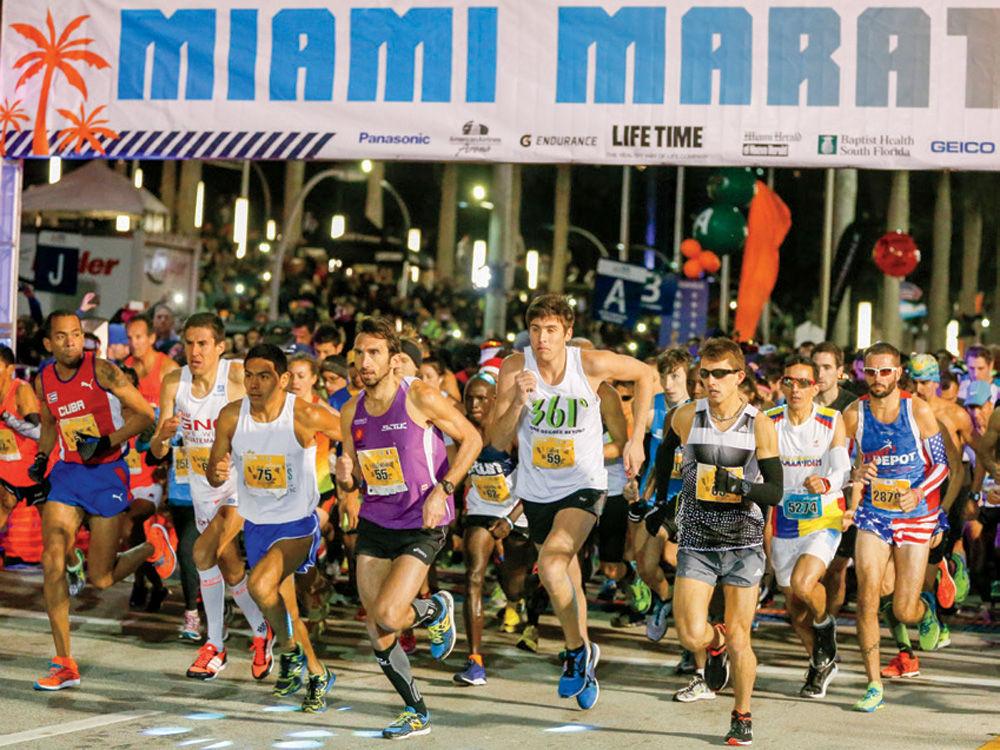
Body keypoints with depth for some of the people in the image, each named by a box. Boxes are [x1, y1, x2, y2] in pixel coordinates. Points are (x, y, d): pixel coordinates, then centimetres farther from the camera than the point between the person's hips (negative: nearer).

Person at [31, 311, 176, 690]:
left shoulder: (102, 371, -13)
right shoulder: (44, 381, 3)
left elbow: (145, 414, -10)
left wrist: (106, 442, -20)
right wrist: (41, 457, 6)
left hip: (108, 474, -4)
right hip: (68, 472, 4)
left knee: (100, 578, -1)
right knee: (53, 559, -14)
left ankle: (152, 546, 34)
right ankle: (64, 663, -7)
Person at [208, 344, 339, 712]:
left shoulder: (305, 415, -20)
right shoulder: (231, 416, -8)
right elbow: (213, 474, 2)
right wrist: (218, 472, -21)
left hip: (298, 524, -5)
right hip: (256, 525, 5)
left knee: (260, 585, -29)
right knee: (283, 609, 17)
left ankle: (292, 651, -4)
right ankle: (317, 674, 41)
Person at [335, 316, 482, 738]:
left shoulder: (420, 398, -13)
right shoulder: (351, 413, 3)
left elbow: (471, 439, -4)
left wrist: (442, 490, -14)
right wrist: (344, 477, -10)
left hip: (421, 526, -5)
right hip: (374, 525, 5)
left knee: (387, 616, -20)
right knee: (377, 636, 3)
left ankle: (436, 610, 15)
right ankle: (416, 712, 22)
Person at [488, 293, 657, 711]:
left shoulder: (592, 365, -17)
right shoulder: (515, 370, -12)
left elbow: (645, 375, 2)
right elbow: (497, 441, -11)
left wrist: (636, 439, -2)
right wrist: (519, 401, -28)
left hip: (583, 487, -4)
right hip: (536, 490, 4)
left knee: (551, 566, -26)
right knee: (567, 581, 17)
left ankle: (576, 650, -6)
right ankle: (584, 656, 38)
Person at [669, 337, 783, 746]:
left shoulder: (760, 425, -4)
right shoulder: (686, 418, 1)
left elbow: (775, 492, -4)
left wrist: (741, 486, -22)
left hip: (743, 540, -1)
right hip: (697, 541, 1)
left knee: (738, 639, 0)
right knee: (692, 636, -11)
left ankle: (742, 715, 21)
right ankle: (715, 645, 26)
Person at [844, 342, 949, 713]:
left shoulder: (918, 411, -10)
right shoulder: (853, 414, -5)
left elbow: (941, 463, -4)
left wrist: (919, 493, -20)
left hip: (916, 515, -1)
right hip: (873, 514, 1)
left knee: (905, 611, -1)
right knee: (867, 599, -12)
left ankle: (926, 608, 38)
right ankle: (874, 686, -2)